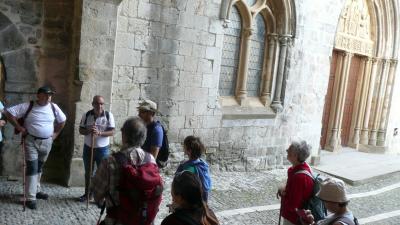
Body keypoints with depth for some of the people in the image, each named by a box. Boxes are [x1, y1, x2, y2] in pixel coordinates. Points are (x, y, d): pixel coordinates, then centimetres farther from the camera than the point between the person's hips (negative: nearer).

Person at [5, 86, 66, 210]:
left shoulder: (54, 107, 1)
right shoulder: (28, 106, -11)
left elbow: (63, 120, 15)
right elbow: (9, 112, -11)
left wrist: (55, 134, 9)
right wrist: (19, 127, -13)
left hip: (47, 142, 4)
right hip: (31, 141, -4)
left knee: (39, 167, 18)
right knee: (32, 168, -7)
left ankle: (36, 190, 34)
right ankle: (30, 198, -3)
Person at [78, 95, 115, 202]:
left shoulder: (109, 115, -9)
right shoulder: (86, 115, -4)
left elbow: (112, 132, -11)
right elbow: (81, 130, 0)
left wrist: (99, 133, -26)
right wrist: (88, 130, -22)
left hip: (103, 149, -2)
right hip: (88, 148, 2)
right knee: (88, 172, 15)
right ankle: (87, 193, 30)